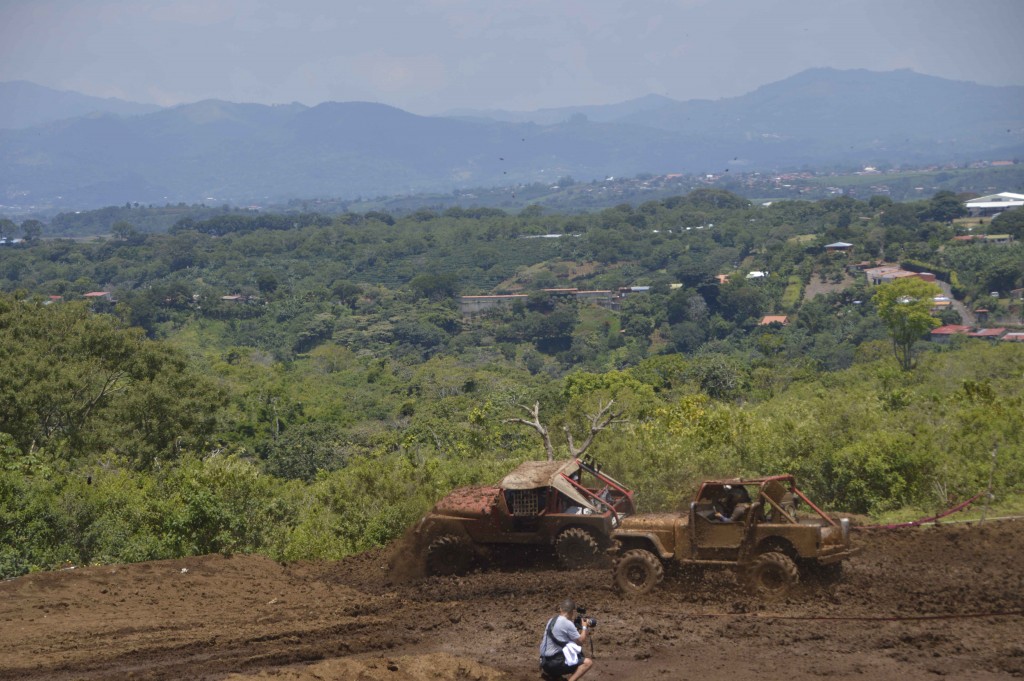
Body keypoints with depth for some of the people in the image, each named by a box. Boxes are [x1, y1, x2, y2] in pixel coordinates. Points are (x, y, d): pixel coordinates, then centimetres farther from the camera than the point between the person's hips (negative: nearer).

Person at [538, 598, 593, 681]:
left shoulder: (551, 620, 11)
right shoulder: (567, 623, -13)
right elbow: (580, 642, -6)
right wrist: (584, 627, 12)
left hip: (545, 662, 9)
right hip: (555, 662, -8)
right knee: (588, 662, -15)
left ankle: (550, 673, 20)